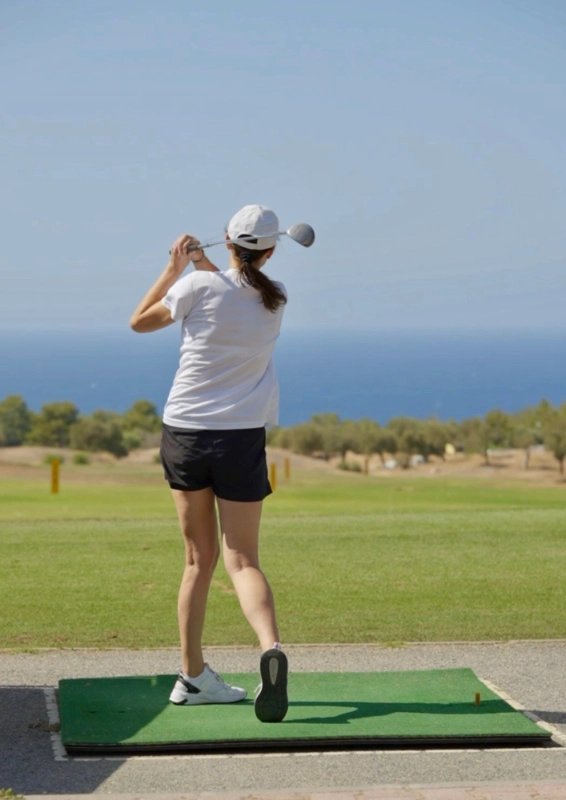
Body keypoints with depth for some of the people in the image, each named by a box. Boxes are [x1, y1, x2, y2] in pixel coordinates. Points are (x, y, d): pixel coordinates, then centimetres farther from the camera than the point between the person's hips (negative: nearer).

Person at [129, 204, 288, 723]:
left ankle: (193, 676, 16)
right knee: (242, 559, -1)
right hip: (240, 438, 0)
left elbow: (140, 321, 8)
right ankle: (270, 646, -28)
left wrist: (176, 267, 13)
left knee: (200, 558, 11)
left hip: (183, 435, 0)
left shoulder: (198, 287, -7)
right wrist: (203, 266, 16)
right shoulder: (276, 299, 2)